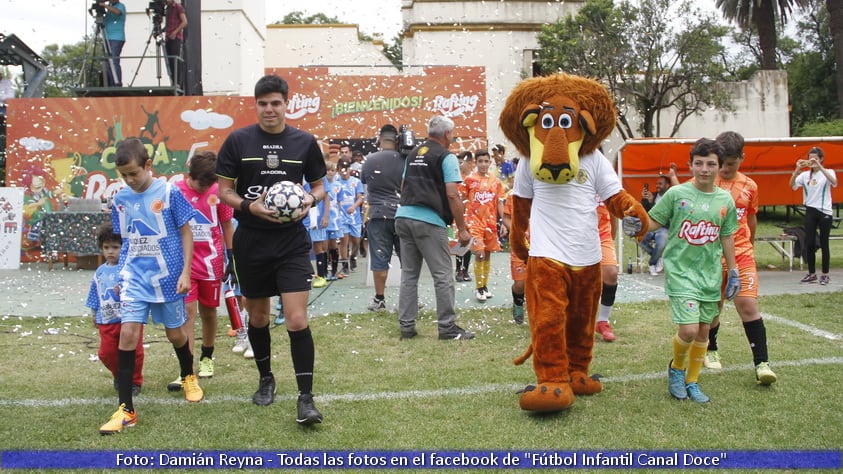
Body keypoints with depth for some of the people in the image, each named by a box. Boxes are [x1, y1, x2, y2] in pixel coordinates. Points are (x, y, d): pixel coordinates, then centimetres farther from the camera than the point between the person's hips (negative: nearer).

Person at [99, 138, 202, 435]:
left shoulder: (169, 193, -9)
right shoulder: (120, 200, 3)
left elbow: (186, 233, -5)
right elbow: (126, 241, 13)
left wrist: (185, 272, -9)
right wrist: (121, 275, 13)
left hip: (167, 276, -2)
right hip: (134, 278, 3)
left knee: (175, 333, 11)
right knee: (127, 334, -8)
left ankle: (189, 377, 43)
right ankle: (126, 410, -1)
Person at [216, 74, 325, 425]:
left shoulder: (305, 142, 1)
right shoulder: (238, 141, -1)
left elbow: (319, 185, 11)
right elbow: (224, 190, 1)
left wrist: (311, 199, -11)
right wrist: (249, 206, -18)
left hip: (292, 241, -1)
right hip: (250, 241, 1)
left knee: (297, 320, -10)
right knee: (258, 316, 15)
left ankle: (305, 397, -1)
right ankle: (266, 379, 37)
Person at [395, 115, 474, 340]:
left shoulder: (413, 154, 17)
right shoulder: (446, 157, -4)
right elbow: (452, 195, -11)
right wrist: (462, 228, -7)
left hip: (403, 216, 7)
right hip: (429, 221, -7)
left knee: (409, 274, 11)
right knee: (442, 276, 0)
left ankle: (406, 326, 13)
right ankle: (447, 327, 3)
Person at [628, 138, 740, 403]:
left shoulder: (725, 200, 5)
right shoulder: (676, 194, -5)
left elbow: (727, 238, 14)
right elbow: (653, 222, 0)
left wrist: (733, 272, 15)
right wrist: (636, 227, -22)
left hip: (710, 275, 4)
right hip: (680, 272, -4)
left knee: (703, 331, 10)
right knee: (688, 330, -13)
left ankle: (692, 382, 27)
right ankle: (676, 368, 17)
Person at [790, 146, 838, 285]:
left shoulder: (828, 172, -2)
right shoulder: (805, 174, 5)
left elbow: (834, 182, -23)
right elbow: (792, 185, -9)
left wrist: (820, 167, -29)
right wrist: (797, 169, -21)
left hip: (824, 212, -3)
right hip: (810, 212, 3)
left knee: (824, 244, 3)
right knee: (810, 244, 3)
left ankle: (825, 274, 11)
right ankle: (812, 273, 13)